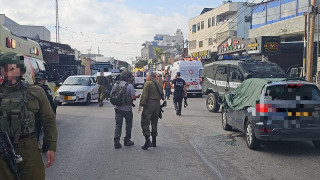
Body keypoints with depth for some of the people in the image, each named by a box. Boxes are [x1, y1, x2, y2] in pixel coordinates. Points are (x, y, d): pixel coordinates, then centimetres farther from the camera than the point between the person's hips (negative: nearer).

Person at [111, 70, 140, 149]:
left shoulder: (116, 85, 2)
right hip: (127, 109, -4)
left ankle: (116, 141, -2)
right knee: (128, 125, 14)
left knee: (118, 124, 6)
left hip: (118, 108, 4)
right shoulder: (129, 86, -13)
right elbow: (133, 97, -19)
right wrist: (137, 96, 2)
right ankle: (127, 140, 22)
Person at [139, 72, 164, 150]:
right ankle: (154, 141, 20)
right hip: (157, 104, 7)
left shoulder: (148, 83, -8)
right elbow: (161, 94, 19)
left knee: (145, 122, -4)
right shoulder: (159, 84, 14)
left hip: (149, 104, -7)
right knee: (154, 122, 15)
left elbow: (144, 95, -15)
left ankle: (147, 141, -16)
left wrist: (141, 104, -14)